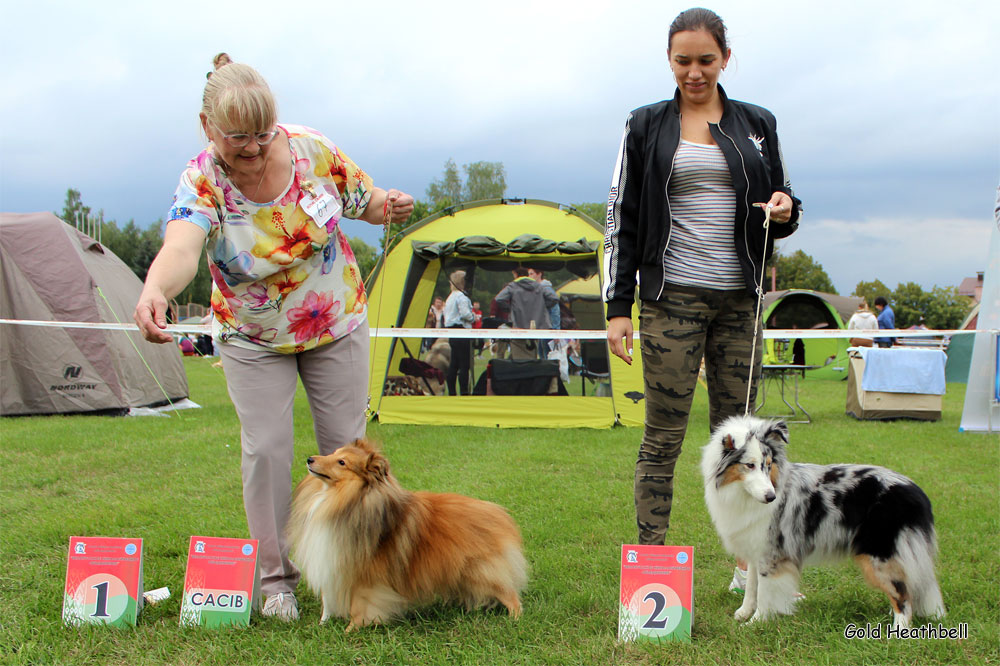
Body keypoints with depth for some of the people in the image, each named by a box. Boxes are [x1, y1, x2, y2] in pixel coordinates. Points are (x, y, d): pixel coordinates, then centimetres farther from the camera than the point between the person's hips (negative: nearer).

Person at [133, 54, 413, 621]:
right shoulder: (201, 183, -24)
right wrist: (155, 290, -68)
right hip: (253, 340, -2)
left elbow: (362, 200, 1)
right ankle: (276, 577, 11)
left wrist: (386, 206, -23)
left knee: (346, 446, 6)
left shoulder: (313, 149, -17)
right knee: (266, 450, -4)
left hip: (338, 324, 2)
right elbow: (181, 246, -46)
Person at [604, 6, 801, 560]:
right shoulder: (646, 127, 6)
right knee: (663, 436, -3)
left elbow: (780, 210, 18)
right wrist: (617, 307, -4)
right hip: (673, 299, -2)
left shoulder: (757, 124, 12)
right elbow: (622, 221, 3)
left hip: (740, 301, 3)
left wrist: (785, 211, -7)